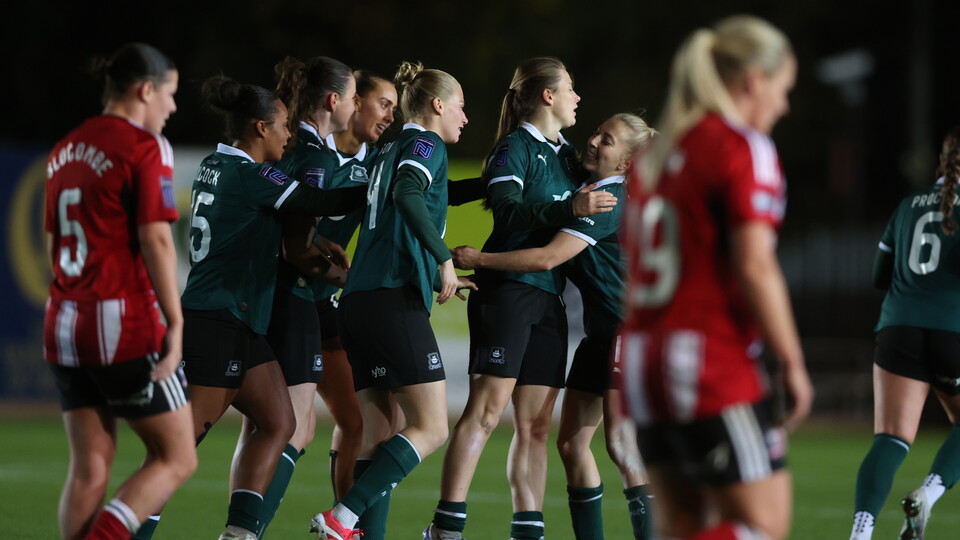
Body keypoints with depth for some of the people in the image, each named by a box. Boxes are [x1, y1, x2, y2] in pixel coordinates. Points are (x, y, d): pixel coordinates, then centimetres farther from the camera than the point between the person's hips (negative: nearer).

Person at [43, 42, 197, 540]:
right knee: (176, 458, 2)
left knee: (89, 470, 8)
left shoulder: (65, 151, 15)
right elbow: (156, 240, -15)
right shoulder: (145, 148, -9)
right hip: (126, 328, -7)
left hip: (64, 328, 7)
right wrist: (175, 325, -14)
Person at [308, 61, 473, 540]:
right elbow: (408, 195, -21)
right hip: (396, 301, -9)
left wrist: (440, 278, 36)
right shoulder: (425, 144, 0)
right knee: (430, 429, -8)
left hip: (359, 301, 9)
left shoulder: (388, 153, 25)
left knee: (378, 436, 7)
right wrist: (444, 259, -18)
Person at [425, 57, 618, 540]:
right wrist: (570, 209, -28)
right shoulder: (515, 147, -5)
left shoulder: (566, 155, 19)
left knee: (536, 424, 5)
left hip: (551, 298, 8)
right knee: (486, 409, -13)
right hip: (508, 290, -8)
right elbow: (506, 209, -20)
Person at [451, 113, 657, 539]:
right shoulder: (588, 191, 13)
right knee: (571, 442, 6)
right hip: (601, 332, 10)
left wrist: (478, 260, -18)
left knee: (620, 444, -16)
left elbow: (548, 257, -24)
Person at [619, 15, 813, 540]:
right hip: (715, 364, -9)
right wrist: (793, 364, -11)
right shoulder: (743, 148, -9)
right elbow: (755, 266, -17)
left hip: (644, 360, 9)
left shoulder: (656, 153, 16)